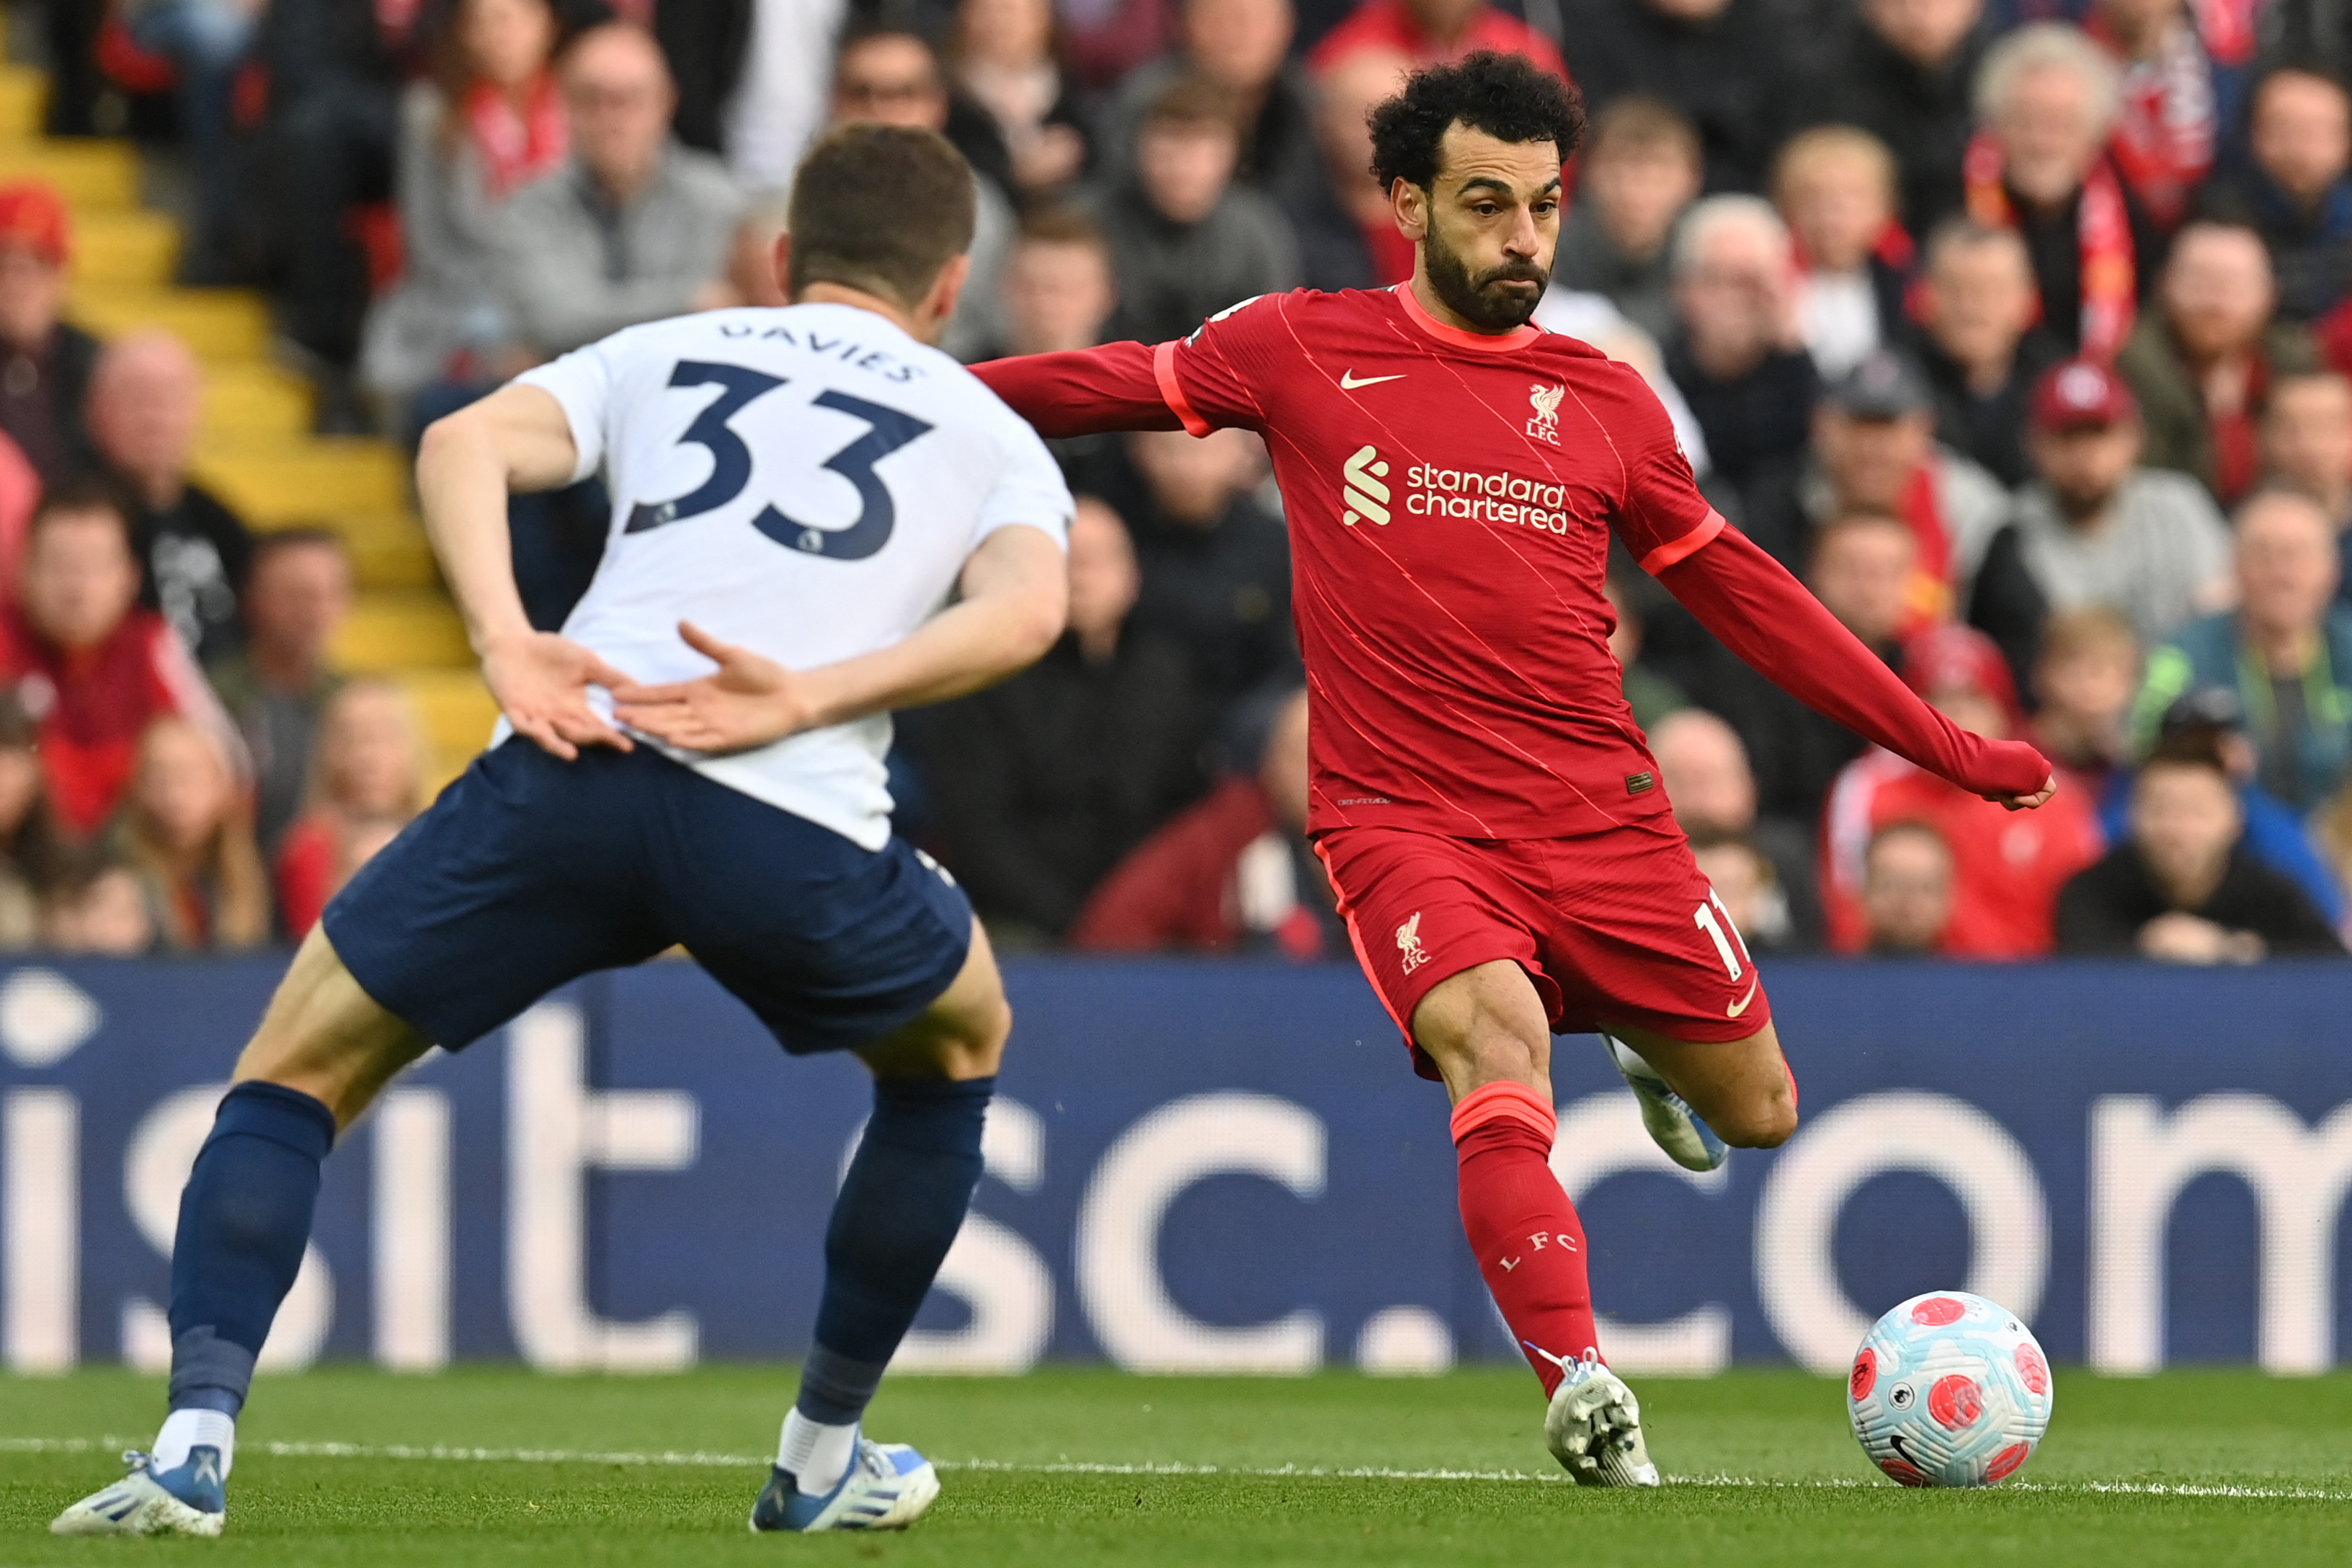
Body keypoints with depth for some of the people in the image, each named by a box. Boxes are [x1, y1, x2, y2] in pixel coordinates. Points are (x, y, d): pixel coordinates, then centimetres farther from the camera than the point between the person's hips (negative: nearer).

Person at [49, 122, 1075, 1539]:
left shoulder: (662, 353, 29)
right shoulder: (995, 436, 26)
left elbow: (466, 443, 8)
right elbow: (1025, 607, 1)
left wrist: (509, 649, -5)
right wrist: (805, 702, -7)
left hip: (571, 779, 1)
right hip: (799, 825, 0)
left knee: (299, 1066, 18)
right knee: (959, 1042, 32)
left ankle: (197, 1433, -5)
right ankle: (824, 1460, 34)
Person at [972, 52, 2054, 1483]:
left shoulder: (1603, 400, 8)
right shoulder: (1304, 349, 2)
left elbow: (1744, 596, 15)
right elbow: (1113, 387, 9)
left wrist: (1947, 747, 15)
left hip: (1600, 813, 3)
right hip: (1405, 817, -3)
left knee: (1758, 1113, 7)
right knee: (1498, 1040, -31)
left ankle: (1647, 1040, 43)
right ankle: (1579, 1387, -35)